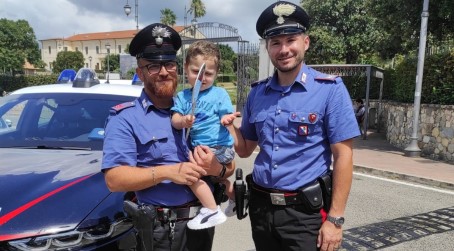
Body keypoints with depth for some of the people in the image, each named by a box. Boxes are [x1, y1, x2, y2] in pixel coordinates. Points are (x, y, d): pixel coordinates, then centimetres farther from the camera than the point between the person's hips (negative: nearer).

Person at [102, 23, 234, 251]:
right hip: (160, 230, -4)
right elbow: (114, 179, -16)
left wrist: (217, 169, -15)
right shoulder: (125, 118, -6)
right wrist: (167, 172, -25)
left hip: (204, 222, 5)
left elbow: (230, 167, 7)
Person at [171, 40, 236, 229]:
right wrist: (183, 121, -27)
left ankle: (212, 210, -11)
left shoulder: (220, 94, -4)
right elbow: (174, 120, -4)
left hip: (219, 147, -7)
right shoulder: (182, 96, 7)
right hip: (199, 148, 7)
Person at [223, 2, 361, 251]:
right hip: (261, 207, 5)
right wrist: (228, 126, -7)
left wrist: (335, 218, -12)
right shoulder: (257, 92, 3)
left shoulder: (330, 89, -10)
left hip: (304, 211, -4)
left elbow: (343, 157, -10)